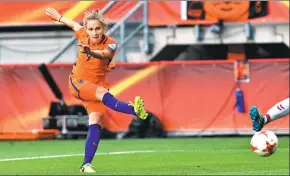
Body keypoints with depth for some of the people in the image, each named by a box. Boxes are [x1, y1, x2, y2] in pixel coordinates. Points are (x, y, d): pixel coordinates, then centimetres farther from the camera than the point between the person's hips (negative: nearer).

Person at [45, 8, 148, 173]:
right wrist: (58, 17, 34)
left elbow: (104, 54, -43)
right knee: (103, 94, -31)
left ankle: (86, 164, -14)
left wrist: (91, 52, -65)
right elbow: (75, 25, 16)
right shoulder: (83, 34, -9)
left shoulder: (110, 44, -17)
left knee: (95, 122, -16)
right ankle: (134, 110, -54)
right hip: (78, 82, 0)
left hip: (98, 84, 1)